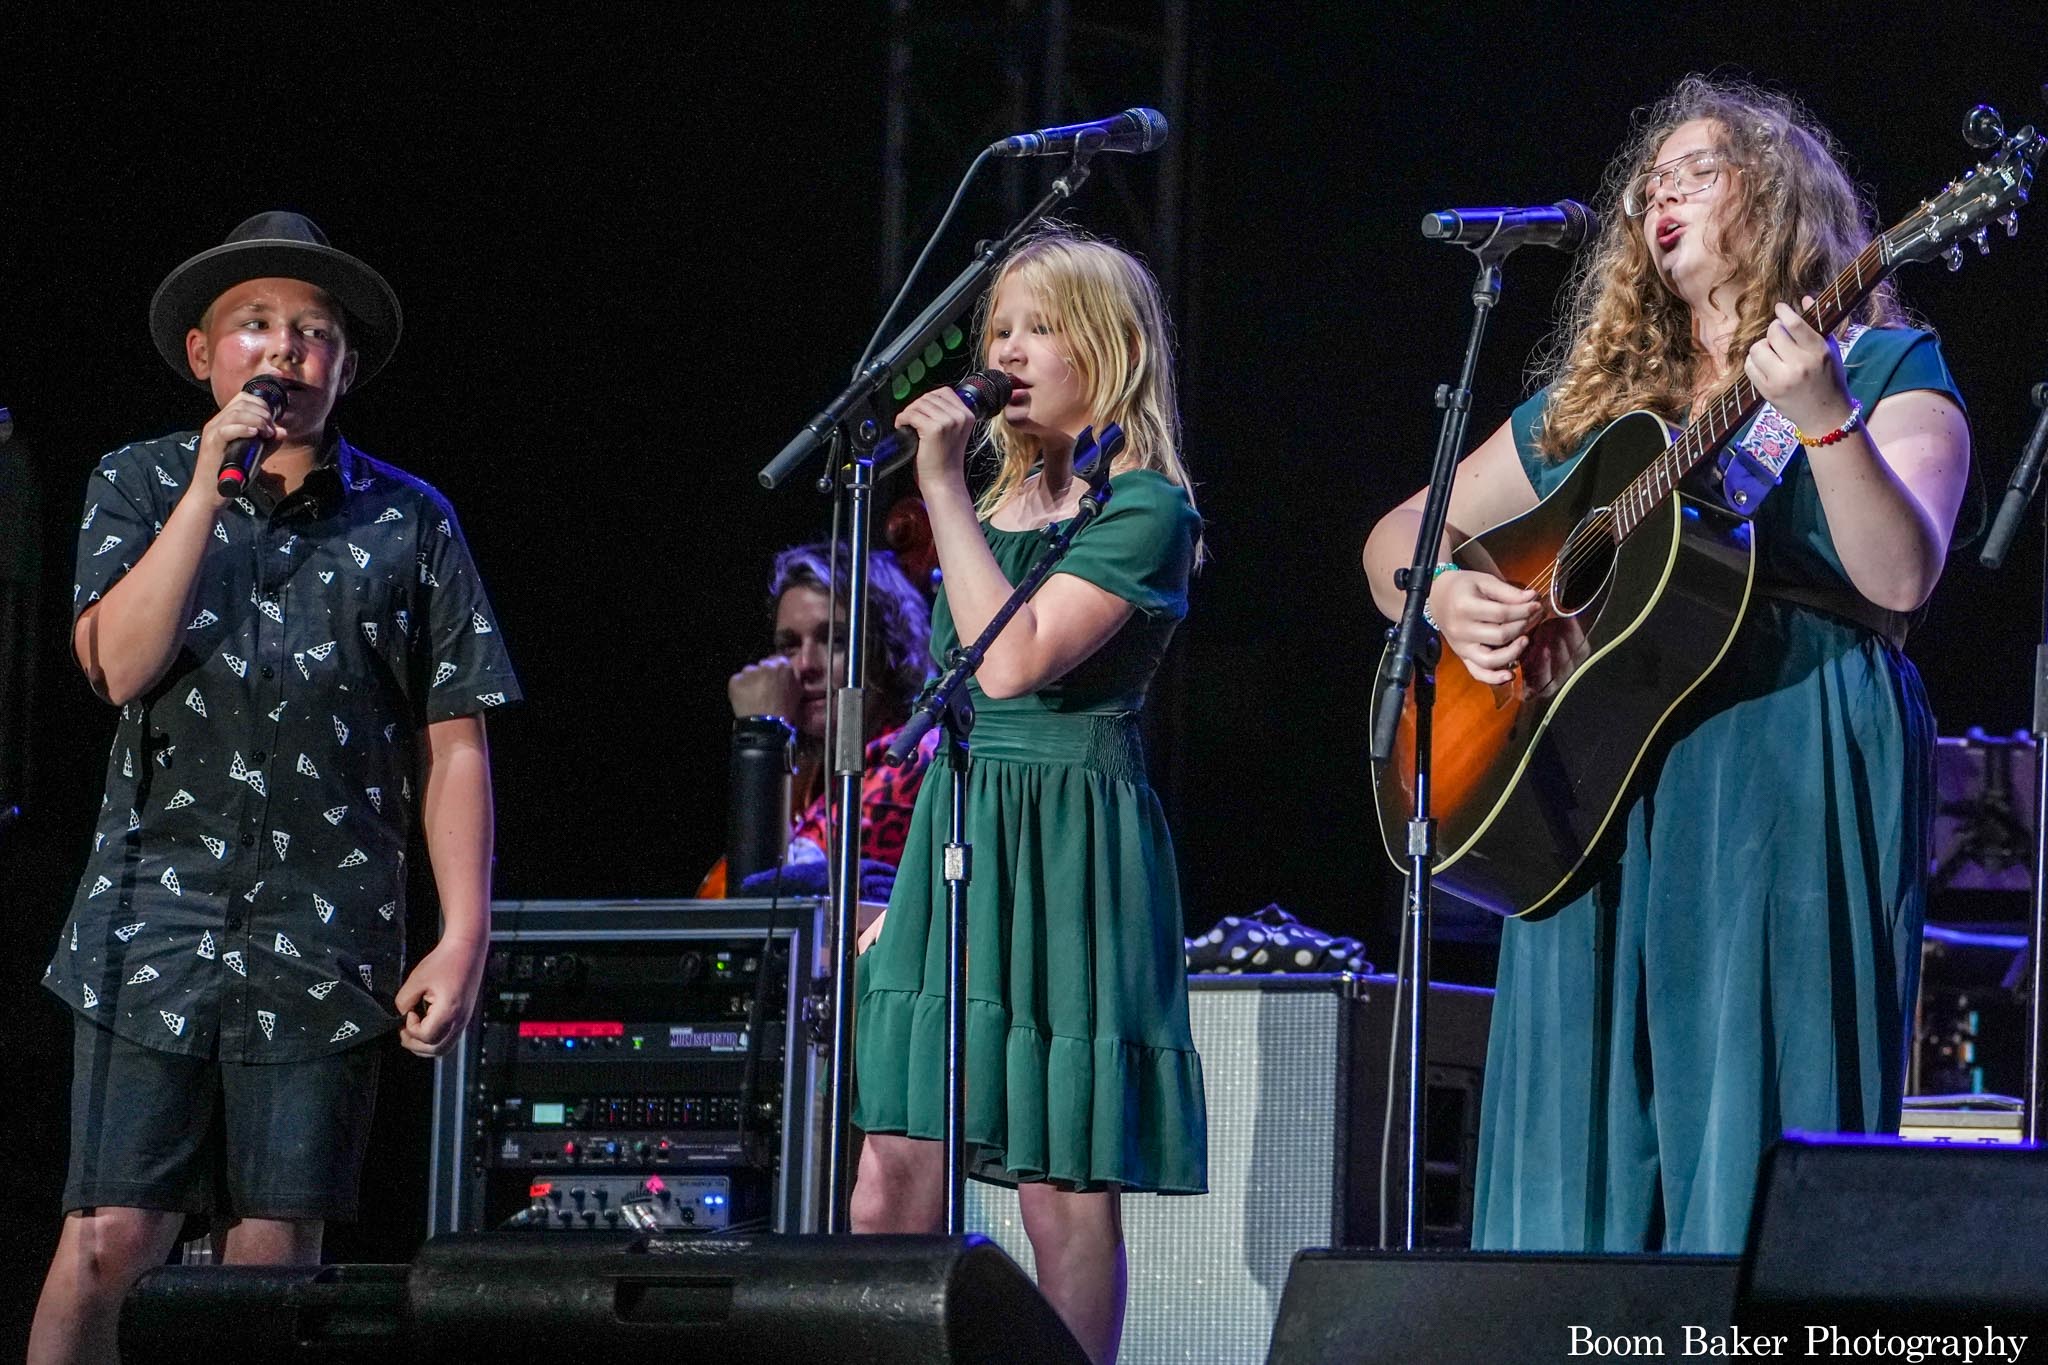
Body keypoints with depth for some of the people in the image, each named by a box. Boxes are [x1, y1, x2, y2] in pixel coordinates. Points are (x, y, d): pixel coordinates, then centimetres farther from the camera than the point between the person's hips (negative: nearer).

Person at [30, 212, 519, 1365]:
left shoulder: (409, 522, 9)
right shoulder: (141, 487, 10)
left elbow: (454, 744, 7)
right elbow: (120, 664, -7)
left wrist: (464, 937, -1)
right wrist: (212, 483, -9)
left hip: (325, 952, 1)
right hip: (155, 924, 0)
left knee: (276, 1258, 1)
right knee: (109, 1242, -7)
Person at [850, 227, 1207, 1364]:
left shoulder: (1144, 508, -6)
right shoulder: (1000, 502, 17)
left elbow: (1011, 662, -19)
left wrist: (944, 489, -14)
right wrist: (900, 887, 20)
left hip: (1069, 837, -7)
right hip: (952, 836, 7)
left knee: (1063, 1191, -3)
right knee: (889, 1185, -2)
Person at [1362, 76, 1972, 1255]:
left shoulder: (1883, 372, 6)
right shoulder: (1587, 406, 21)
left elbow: (1902, 582, -10)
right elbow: (1398, 540, 24)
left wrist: (1824, 421, -25)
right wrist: (1447, 597, 2)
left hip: (1789, 778, -5)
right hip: (1592, 786, 5)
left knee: (1757, 1137, -12)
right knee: (1586, 1143, 0)